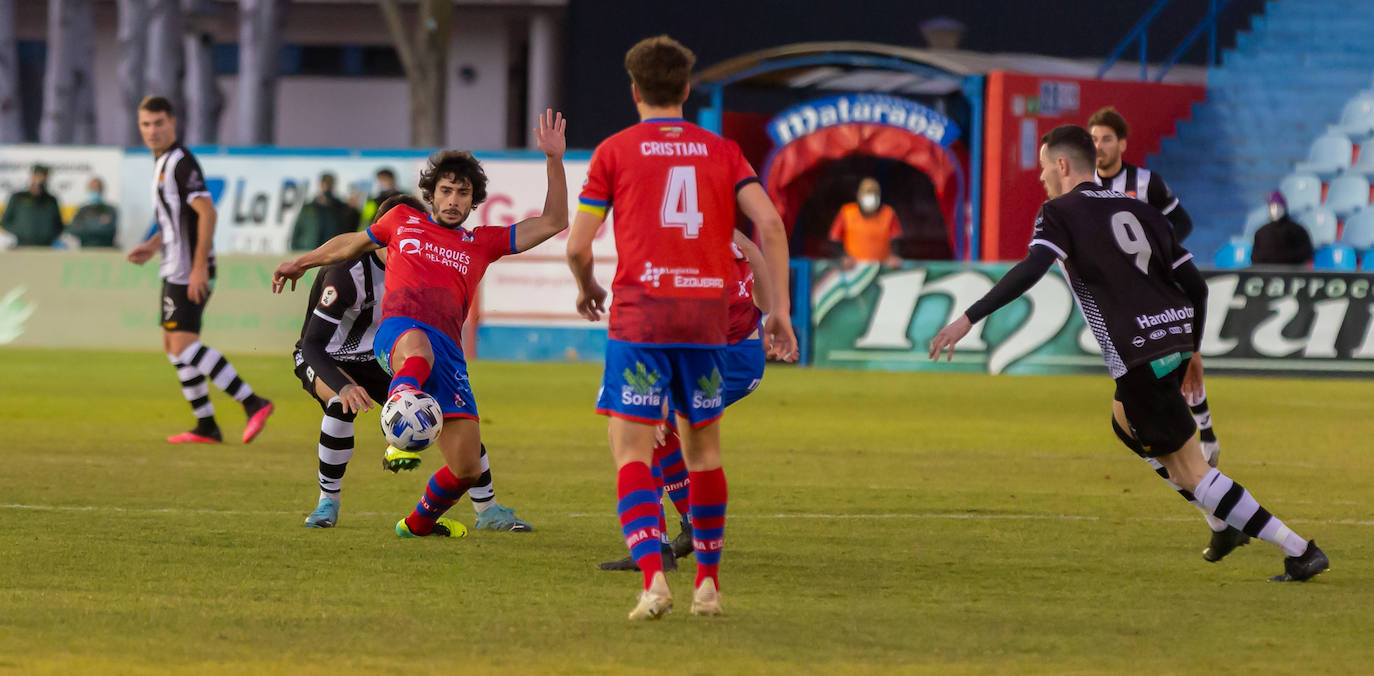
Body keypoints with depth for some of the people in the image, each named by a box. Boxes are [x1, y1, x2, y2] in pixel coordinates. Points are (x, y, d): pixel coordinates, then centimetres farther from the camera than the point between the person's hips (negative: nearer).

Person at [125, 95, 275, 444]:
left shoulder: (180, 162, -14)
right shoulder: (163, 161, 16)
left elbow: (207, 212, -22)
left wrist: (199, 266, -25)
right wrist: (153, 245, 19)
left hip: (189, 271, -10)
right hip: (175, 269, 10)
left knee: (183, 344, -17)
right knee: (173, 346, 11)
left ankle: (252, 403, -20)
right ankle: (206, 426, 15)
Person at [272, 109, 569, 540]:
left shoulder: (482, 243, 24)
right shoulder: (403, 221, 24)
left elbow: (552, 224, 20)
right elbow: (354, 243, 41)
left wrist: (554, 161, 12)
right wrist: (301, 264, 52)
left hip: (448, 350, 3)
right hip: (399, 328, -3)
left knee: (467, 468, -2)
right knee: (417, 349, -45)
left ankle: (420, 522, 28)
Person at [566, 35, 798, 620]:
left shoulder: (614, 151, 5)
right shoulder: (721, 151, 12)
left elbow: (577, 246, 3)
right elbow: (770, 224, -1)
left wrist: (587, 289, 24)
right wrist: (779, 309, 3)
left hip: (640, 314, -3)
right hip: (708, 313, 3)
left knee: (631, 449, -4)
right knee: (703, 447, 17)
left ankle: (653, 578, -22)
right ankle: (708, 583, 19)